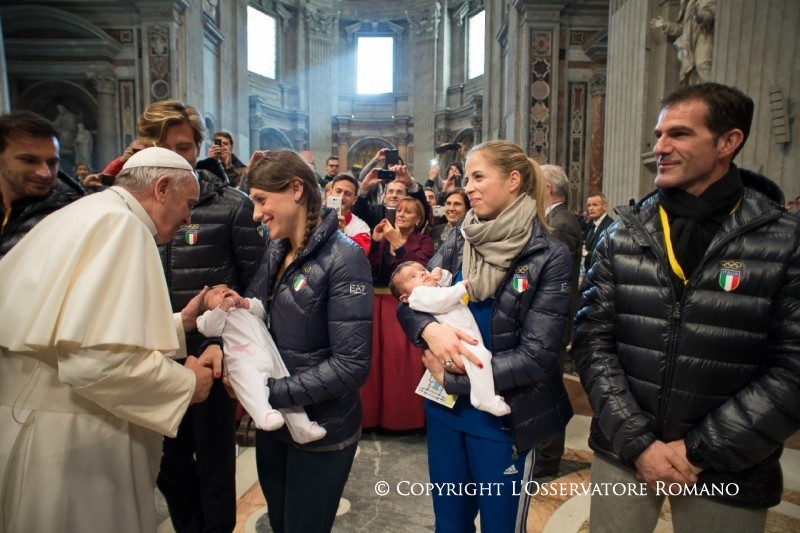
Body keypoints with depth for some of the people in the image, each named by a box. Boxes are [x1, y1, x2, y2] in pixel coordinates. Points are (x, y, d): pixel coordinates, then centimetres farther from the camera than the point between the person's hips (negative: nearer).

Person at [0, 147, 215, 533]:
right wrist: (186, 383, -14)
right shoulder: (120, 223, -18)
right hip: (69, 436, -10)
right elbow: (99, 359, -29)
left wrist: (179, 322, 14)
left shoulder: (90, 214, 13)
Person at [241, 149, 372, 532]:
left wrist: (272, 391, -22)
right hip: (273, 423, 7)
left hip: (321, 432, -6)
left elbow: (351, 365, -23)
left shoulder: (343, 258, -20)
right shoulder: (276, 250, 3)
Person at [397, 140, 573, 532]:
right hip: (445, 407, 4)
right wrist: (429, 329, -22)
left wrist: (451, 376, -16)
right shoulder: (458, 240, 0)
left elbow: (536, 357, -18)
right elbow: (408, 302, 0)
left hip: (503, 418, -3)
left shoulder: (549, 256, -14)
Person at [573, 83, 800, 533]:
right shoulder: (621, 238, -2)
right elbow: (593, 341, -5)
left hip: (727, 474, -1)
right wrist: (637, 441, -11)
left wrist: (700, 451, -13)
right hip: (623, 454, 2)